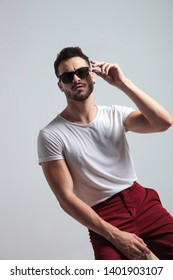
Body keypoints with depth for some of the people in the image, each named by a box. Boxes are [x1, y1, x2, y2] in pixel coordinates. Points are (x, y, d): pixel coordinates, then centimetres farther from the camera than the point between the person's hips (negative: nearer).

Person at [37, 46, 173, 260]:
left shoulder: (115, 114, 5)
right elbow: (66, 198, -10)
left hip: (142, 200, 3)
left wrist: (122, 83, -13)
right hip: (105, 218, -3)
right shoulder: (51, 135, -6)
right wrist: (114, 235, -15)